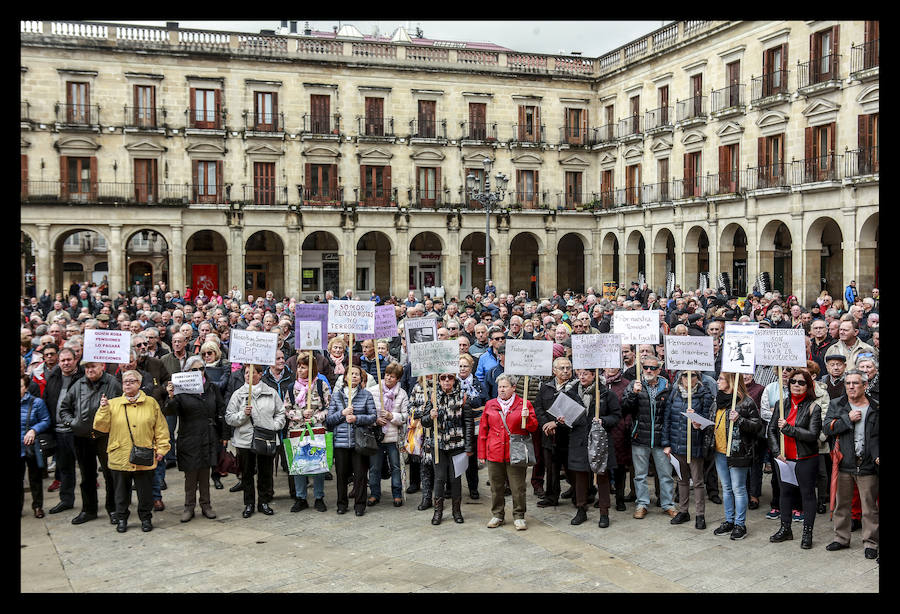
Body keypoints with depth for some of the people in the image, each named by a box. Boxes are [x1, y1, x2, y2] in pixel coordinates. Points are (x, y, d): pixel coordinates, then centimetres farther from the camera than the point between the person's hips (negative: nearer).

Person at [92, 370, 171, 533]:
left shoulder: (151, 403, 5)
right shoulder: (113, 403, 6)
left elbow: (161, 428, 6)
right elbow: (102, 427, -1)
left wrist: (161, 449, 1)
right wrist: (104, 409, -13)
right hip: (120, 457, 1)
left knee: (145, 491, 7)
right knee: (122, 492, 11)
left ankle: (145, 518, 23)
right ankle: (121, 519, 26)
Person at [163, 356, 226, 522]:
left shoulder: (212, 389, 6)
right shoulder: (181, 389, -4)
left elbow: (221, 412, 11)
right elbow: (168, 412, -14)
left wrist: (223, 436, 8)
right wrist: (171, 397, -34)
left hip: (209, 438, 2)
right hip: (189, 438, -2)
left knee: (205, 473, 10)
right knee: (190, 475, 4)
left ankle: (206, 505, 21)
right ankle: (189, 507, 15)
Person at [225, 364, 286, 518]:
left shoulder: (271, 393, 5)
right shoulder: (238, 394, 3)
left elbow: (280, 412, 12)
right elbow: (229, 418, 1)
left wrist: (275, 426, -3)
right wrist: (243, 415, -15)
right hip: (245, 440, 0)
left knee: (266, 472, 7)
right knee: (247, 474, 7)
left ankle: (264, 502, 21)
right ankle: (248, 504, 18)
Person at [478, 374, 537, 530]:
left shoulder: (524, 405, 4)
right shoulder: (490, 405, 10)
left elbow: (533, 428, 4)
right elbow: (483, 430, 12)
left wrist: (527, 417, -17)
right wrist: (482, 453, 8)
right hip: (494, 453, 2)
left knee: (518, 487, 0)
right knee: (496, 487, 9)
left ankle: (519, 516, 14)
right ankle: (497, 515, 23)